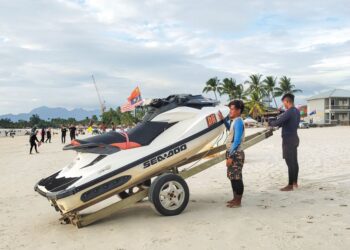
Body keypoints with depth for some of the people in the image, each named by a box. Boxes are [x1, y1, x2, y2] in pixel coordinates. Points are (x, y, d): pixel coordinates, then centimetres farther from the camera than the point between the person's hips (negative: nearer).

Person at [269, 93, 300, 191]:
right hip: (294, 138, 9)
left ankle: (290, 185, -1)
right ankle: (295, 182, 23)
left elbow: (277, 122, -21)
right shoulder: (297, 111, 10)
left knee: (290, 163, -5)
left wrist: (270, 123, -2)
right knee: (294, 161, 14)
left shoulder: (288, 112, -19)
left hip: (288, 139, -9)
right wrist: (281, 124, 13)